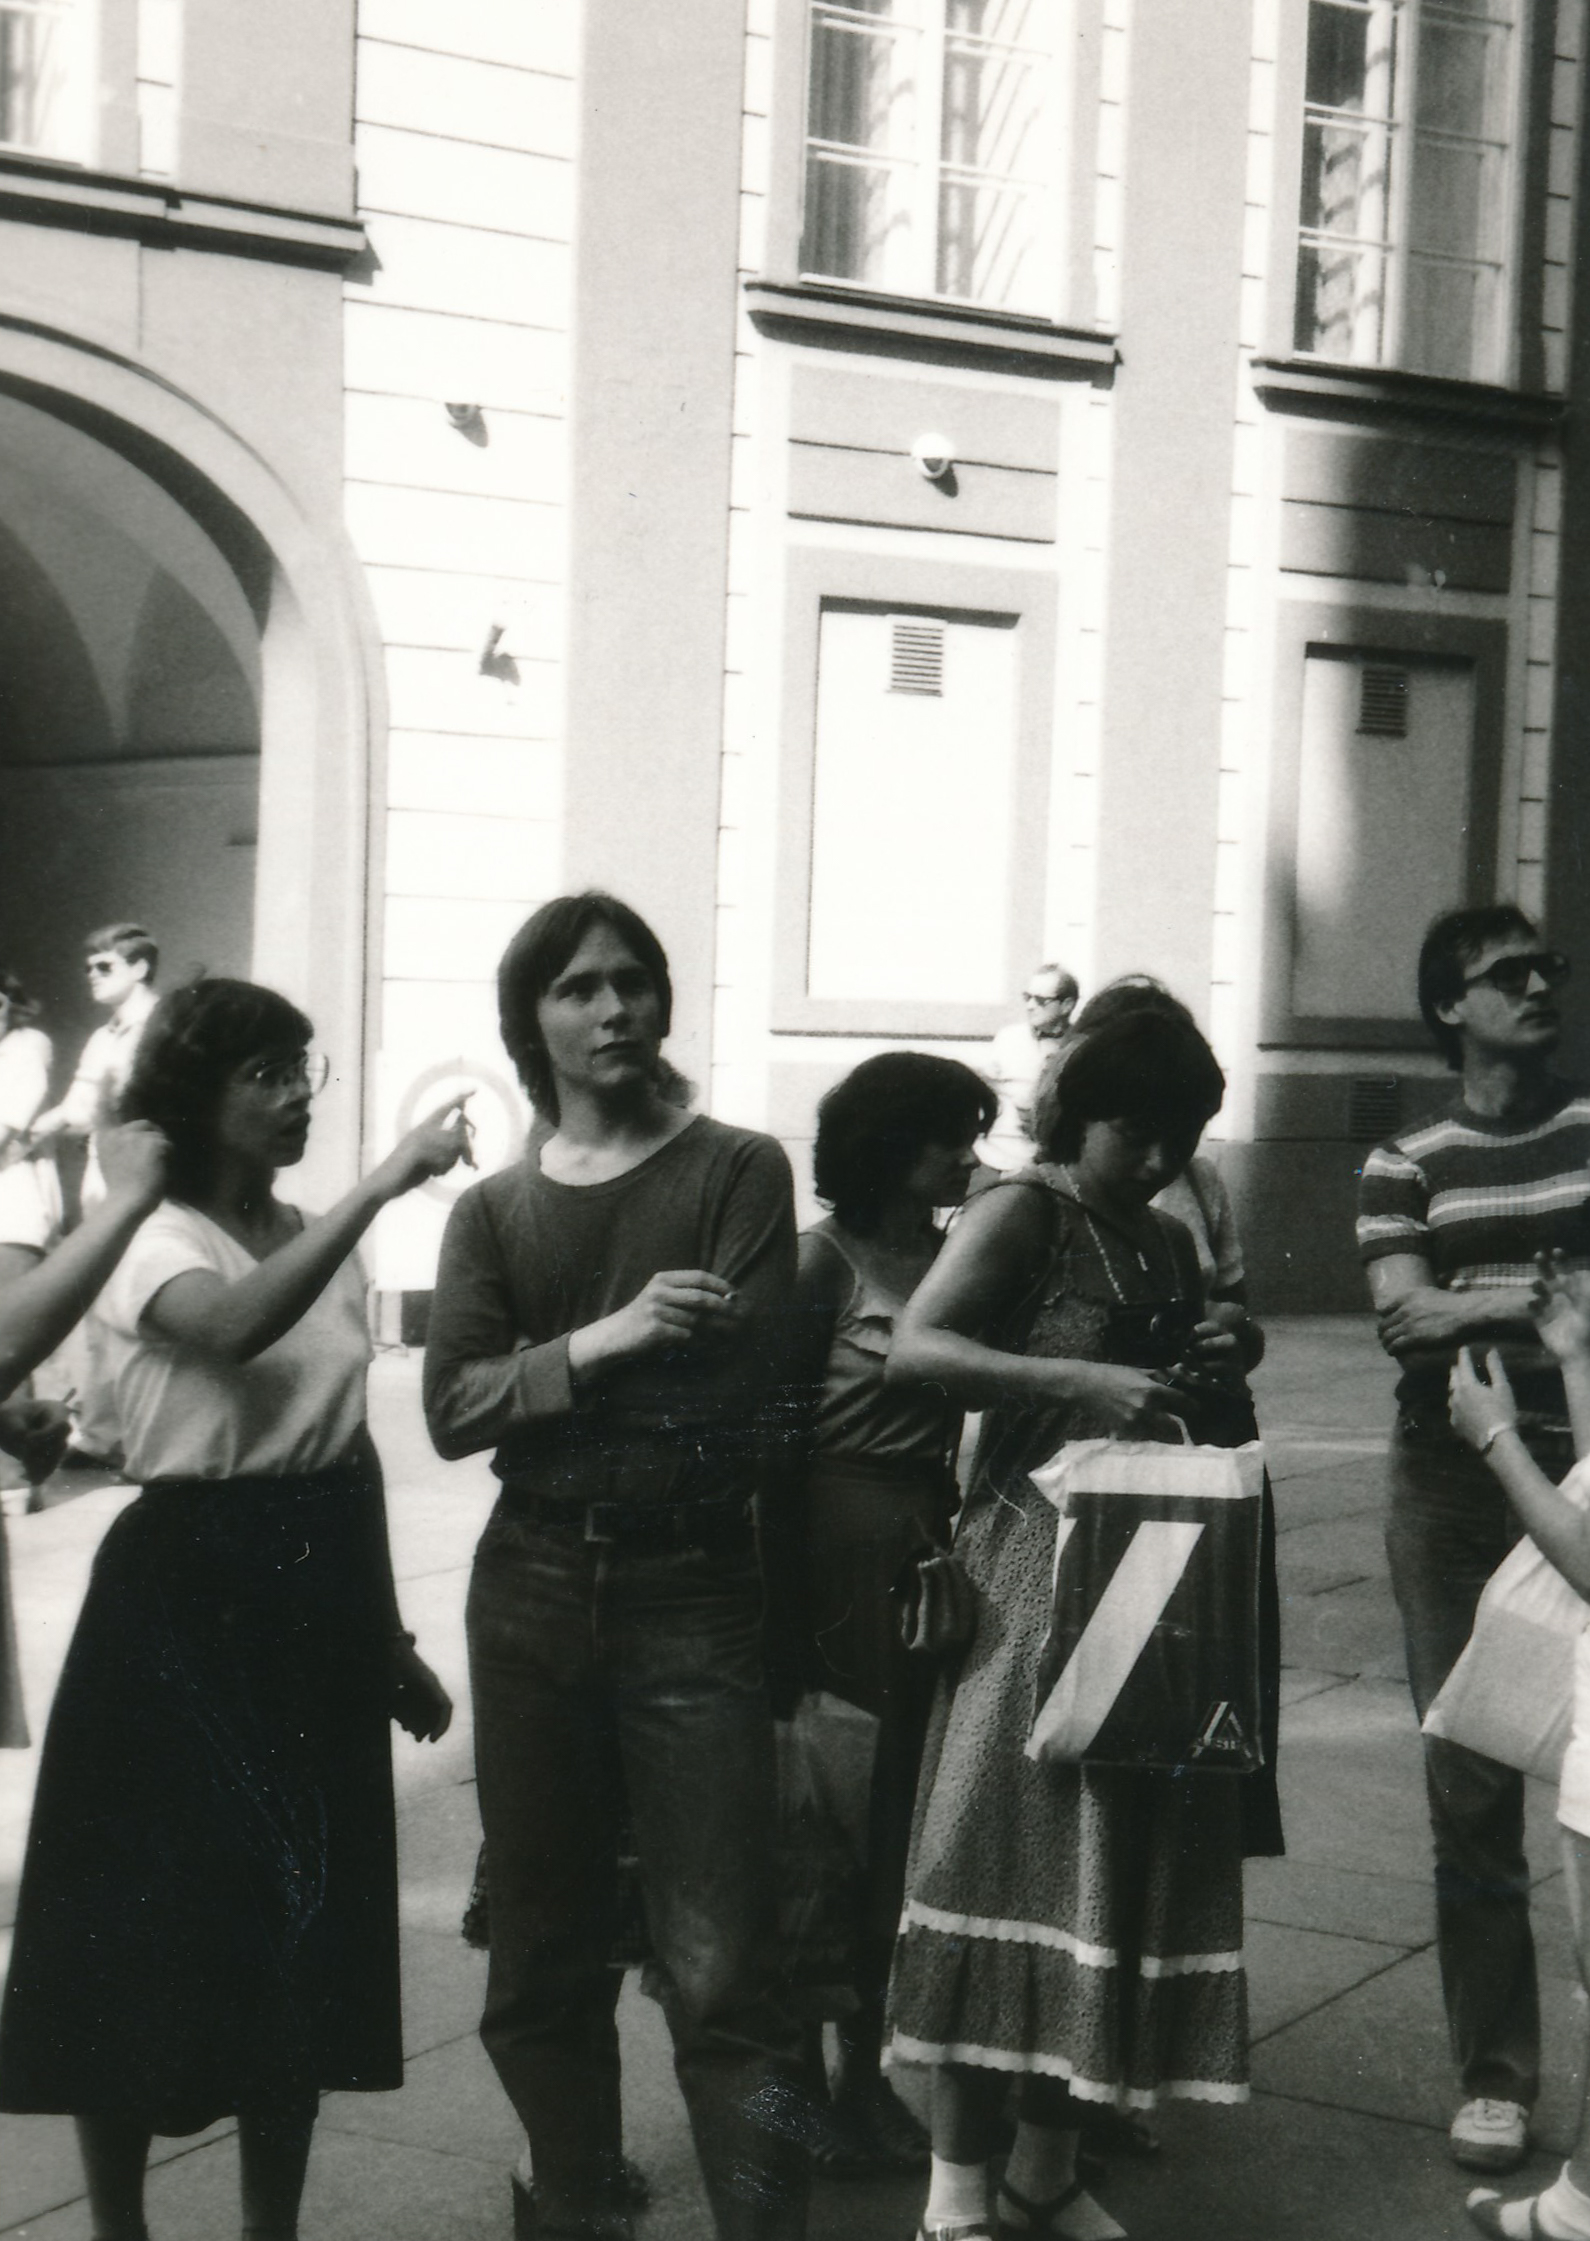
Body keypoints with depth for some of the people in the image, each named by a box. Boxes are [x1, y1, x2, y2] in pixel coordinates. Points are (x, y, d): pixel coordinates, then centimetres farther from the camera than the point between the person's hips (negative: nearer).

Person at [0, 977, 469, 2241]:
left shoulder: (317, 1240, 9)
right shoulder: (156, 1242, -10)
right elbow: (236, 1326, -36)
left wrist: (393, 1640, 17)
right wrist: (386, 1182, -38)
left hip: (322, 1596, 6)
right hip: (190, 1589, -6)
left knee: (308, 1922, 11)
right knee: (148, 1917, 2)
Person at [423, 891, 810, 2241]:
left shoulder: (736, 1171, 1)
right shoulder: (493, 1211, 11)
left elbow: (740, 1388, -11)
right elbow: (450, 1410, -3)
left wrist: (534, 1386, -4)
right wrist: (601, 1342, -17)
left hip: (694, 1589, -4)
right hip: (533, 1595, 4)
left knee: (723, 1971, -10)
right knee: (544, 1953, 12)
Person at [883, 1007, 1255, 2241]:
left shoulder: (1168, 1240, 15)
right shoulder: (1023, 1213, -7)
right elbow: (914, 1348, -21)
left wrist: (1210, 1366, 5)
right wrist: (1081, 1379, -29)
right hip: (1036, 1561, -7)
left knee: (1123, 1856, 8)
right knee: (1015, 1849, -5)